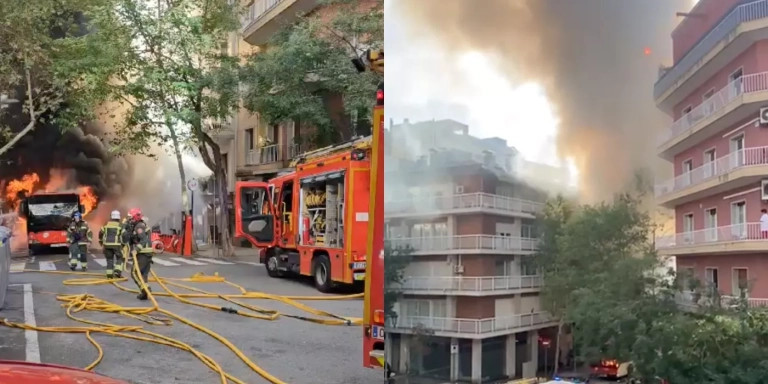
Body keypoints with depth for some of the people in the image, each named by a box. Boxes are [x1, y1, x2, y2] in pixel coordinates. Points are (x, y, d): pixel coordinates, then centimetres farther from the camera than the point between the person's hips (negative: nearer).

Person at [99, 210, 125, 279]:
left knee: (109, 259, 13)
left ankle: (109, 274, 11)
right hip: (117, 245, -3)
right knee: (120, 258, 8)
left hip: (107, 245, 4)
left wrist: (100, 241, 33)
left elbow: (100, 233, 17)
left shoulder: (107, 224, 8)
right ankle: (117, 272, -8)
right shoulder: (120, 225, -3)